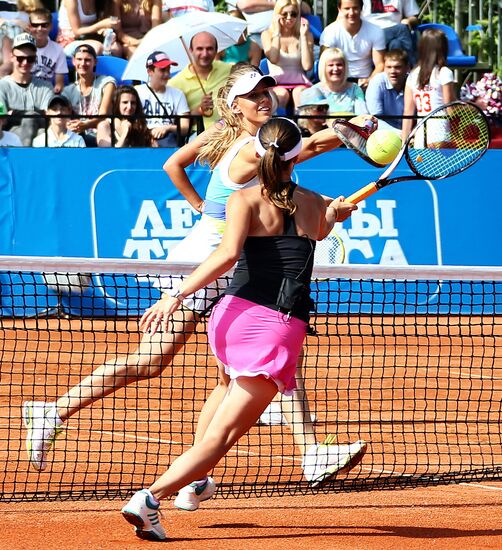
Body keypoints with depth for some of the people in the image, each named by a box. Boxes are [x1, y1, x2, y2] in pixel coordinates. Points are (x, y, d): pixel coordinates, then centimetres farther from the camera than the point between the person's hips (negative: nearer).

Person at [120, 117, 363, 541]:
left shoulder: (245, 200, 1)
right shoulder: (314, 204, 10)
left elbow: (228, 254, -16)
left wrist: (177, 296, -18)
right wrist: (333, 216, 56)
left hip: (235, 313, 2)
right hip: (283, 329, -2)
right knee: (224, 436, -7)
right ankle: (150, 497, -25)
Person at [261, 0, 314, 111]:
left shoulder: (307, 35, 12)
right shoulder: (267, 34, 10)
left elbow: (307, 66, -3)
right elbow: (273, 59, -10)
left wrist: (303, 35, -2)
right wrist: (277, 31, -5)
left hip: (300, 82, 1)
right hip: (277, 84, -1)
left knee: (300, 93, -35)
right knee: (281, 94, -36)